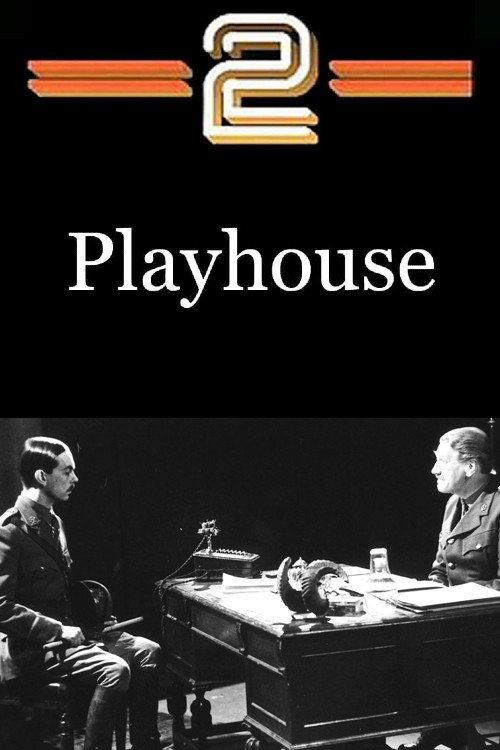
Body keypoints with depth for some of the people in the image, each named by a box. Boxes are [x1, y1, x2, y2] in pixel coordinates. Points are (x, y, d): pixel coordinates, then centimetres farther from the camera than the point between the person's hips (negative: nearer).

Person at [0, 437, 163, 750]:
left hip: (65, 628, 9)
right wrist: (57, 630, -23)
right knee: (115, 669, -27)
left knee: (148, 651, -3)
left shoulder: (53, 522, 14)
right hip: (35, 647, -9)